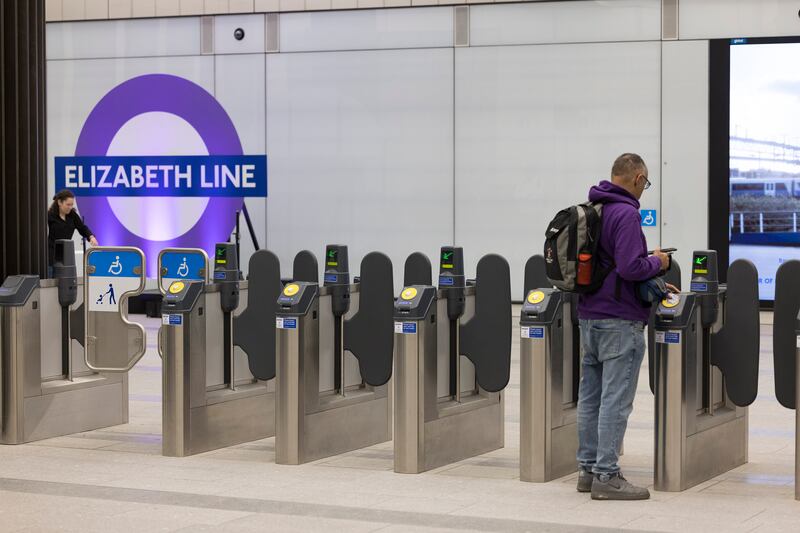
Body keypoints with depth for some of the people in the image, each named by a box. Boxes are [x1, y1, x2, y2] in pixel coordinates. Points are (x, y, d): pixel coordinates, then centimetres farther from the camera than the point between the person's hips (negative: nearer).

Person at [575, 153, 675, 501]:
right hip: (619, 321, -9)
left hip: (588, 315, 9)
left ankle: (588, 469, 18)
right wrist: (656, 262, -3)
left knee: (590, 396, 12)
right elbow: (630, 267, -24)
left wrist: (652, 284, 20)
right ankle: (606, 476, -5)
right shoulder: (626, 214, -15)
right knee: (616, 400, -6)